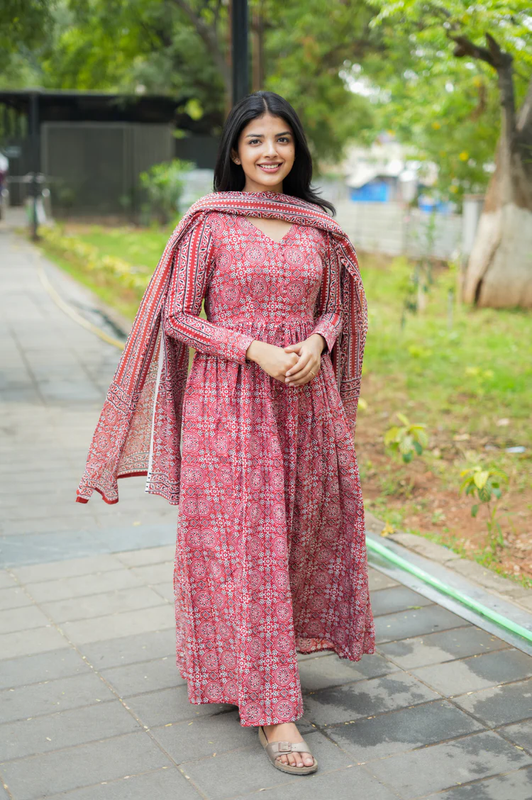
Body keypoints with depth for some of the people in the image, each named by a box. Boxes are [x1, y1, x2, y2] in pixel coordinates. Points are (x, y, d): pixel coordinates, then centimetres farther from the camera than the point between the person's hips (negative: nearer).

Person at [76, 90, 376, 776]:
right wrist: (257, 350, -16)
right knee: (244, 546, -3)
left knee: (300, 533, 12)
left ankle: (281, 641, 39)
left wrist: (314, 343, -8)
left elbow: (335, 308, 14)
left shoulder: (318, 225, 8)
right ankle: (272, 707, 5)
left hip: (307, 398, 5)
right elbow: (178, 316, -5)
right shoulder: (210, 222, -4)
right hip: (230, 401, -4)